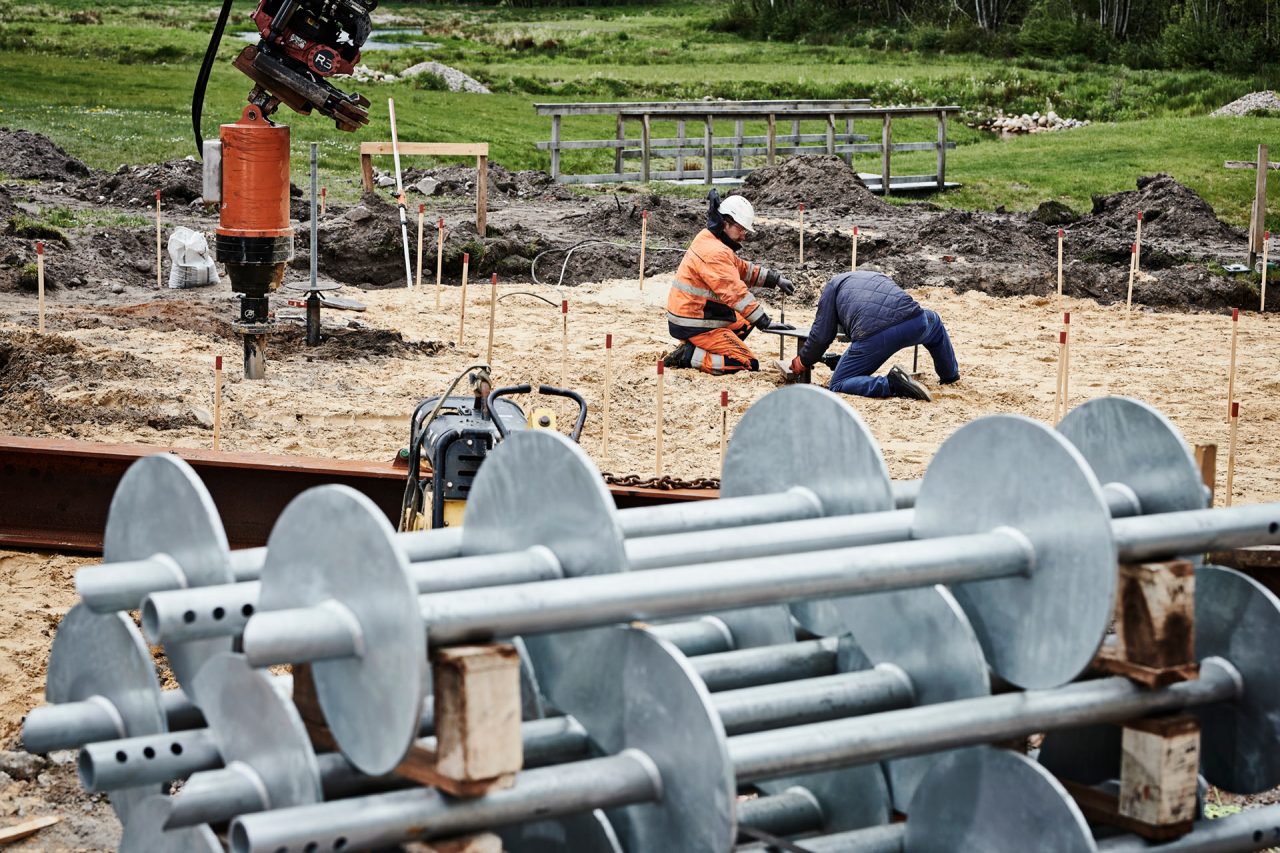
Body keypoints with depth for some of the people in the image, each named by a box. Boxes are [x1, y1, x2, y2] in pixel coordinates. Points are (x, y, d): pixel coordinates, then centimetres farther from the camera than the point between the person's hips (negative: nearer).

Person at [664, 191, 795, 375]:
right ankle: (689, 356, -11)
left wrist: (775, 279, 7)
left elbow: (743, 269, 18)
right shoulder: (714, 253, -22)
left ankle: (697, 347, 11)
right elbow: (736, 293, -27)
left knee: (746, 322, 26)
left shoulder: (709, 241, 11)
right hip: (694, 325, -10)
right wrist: (767, 323, -26)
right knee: (748, 363, -13)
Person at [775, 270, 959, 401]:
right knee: (933, 321, 40)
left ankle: (891, 385, -16)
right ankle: (950, 375, 45)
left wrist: (799, 364, 30)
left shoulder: (834, 284, 25)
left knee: (839, 385, 8)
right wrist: (843, 359, 46)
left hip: (874, 336, -5)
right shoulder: (880, 277, 40)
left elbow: (821, 334, 16)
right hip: (914, 323, 5)